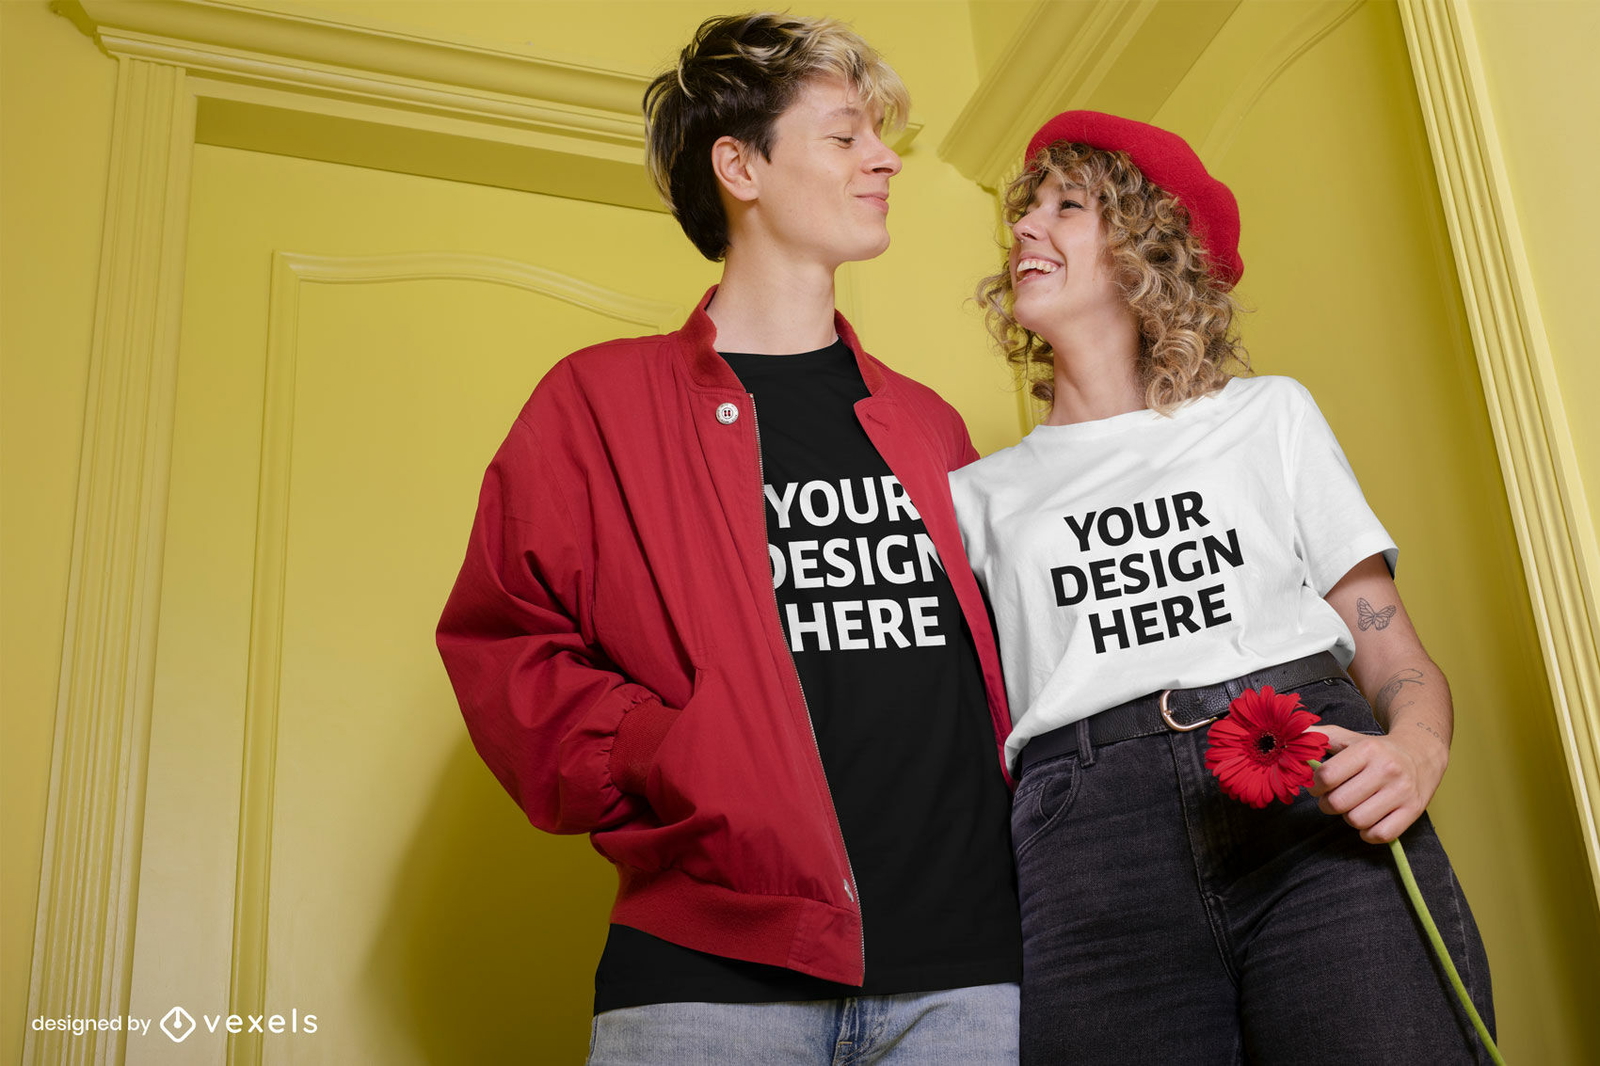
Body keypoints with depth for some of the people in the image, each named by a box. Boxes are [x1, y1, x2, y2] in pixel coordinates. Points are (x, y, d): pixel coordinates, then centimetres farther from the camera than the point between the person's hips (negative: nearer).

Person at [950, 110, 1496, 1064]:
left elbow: (1395, 654, 11)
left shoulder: (1270, 416, 19)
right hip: (1090, 832, 0)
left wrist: (1416, 749, -9)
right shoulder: (984, 495, 20)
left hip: (1316, 798, 0)